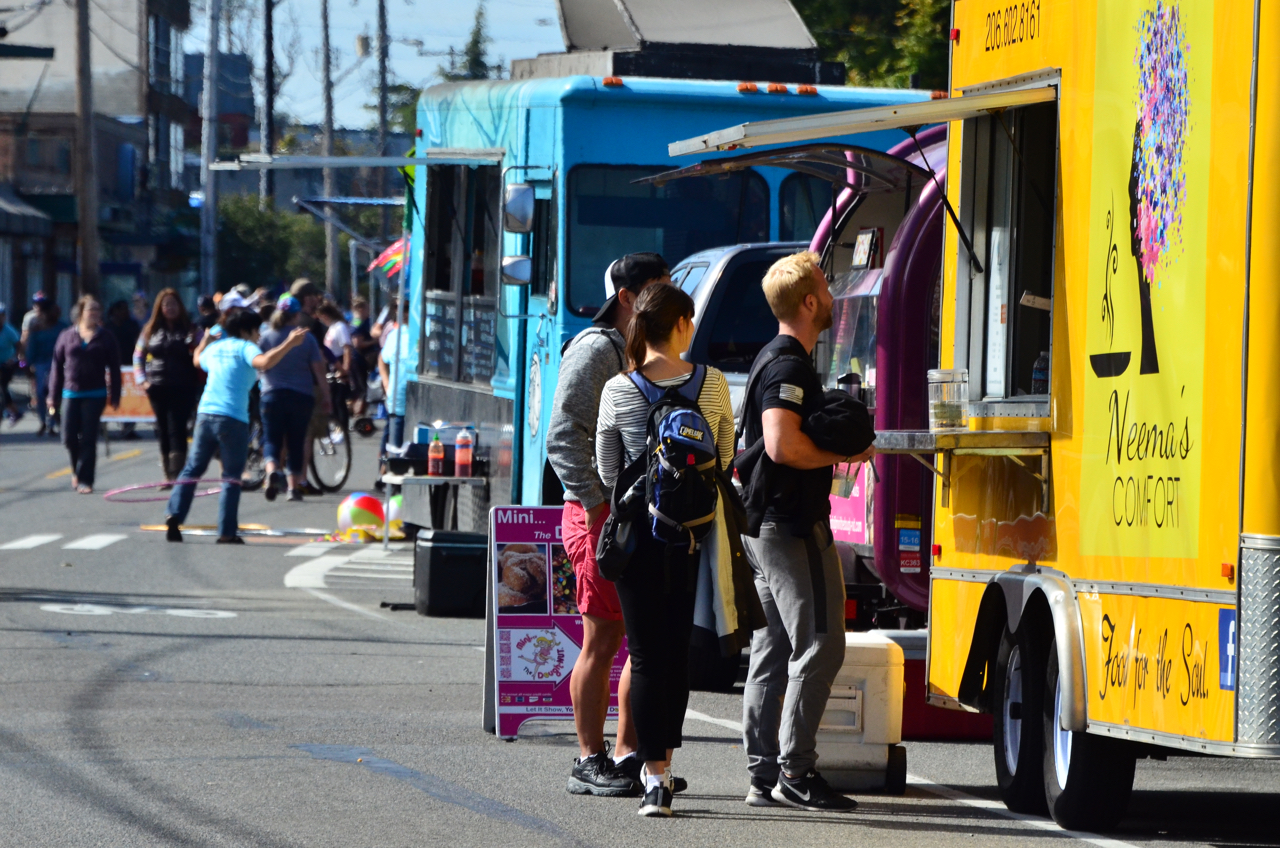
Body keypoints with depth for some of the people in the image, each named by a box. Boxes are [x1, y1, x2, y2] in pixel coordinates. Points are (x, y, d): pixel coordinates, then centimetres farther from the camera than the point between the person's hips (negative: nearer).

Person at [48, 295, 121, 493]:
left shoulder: (105, 339, 4)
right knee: (69, 438, -1)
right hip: (71, 394, 1)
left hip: (95, 395, -1)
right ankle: (78, 469, 26)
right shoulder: (67, 336, 5)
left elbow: (114, 369, 5)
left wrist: (114, 397, 0)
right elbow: (57, 366, 7)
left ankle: (84, 480, 0)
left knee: (88, 438, -5)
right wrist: (53, 396, 5)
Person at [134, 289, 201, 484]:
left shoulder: (190, 330, 3)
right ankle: (168, 476, 13)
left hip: (183, 389, -4)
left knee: (177, 429, -12)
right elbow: (138, 356, 16)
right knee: (163, 431, 7)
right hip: (158, 388, 4)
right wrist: (142, 380, 6)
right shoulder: (151, 330, 12)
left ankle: (176, 475, -16)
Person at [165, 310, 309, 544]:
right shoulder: (245, 347, -2)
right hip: (233, 420, -6)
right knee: (232, 478, 1)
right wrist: (289, 344, -24)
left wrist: (205, 341, 59)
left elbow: (198, 360, 41)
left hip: (205, 416, 6)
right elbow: (264, 362, -24)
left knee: (192, 470, 15)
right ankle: (226, 532, -2)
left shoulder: (214, 348, 17)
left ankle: (174, 516, 1)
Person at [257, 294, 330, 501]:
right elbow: (319, 369, -3)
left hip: (273, 395, 0)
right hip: (302, 396, 0)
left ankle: (272, 469, -26)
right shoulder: (307, 338, -3)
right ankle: (295, 486, 11)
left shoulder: (266, 337, -1)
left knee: (271, 439, 3)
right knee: (296, 443, 12)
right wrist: (326, 397, 3)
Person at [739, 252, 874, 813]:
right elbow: (782, 445, -27)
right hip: (794, 525, -11)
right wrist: (844, 452, -14)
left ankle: (763, 776, 12)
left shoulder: (772, 361, 17)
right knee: (818, 647, -8)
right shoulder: (791, 366, -16)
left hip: (763, 524, 11)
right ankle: (794, 772, -9)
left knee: (772, 652, 10)